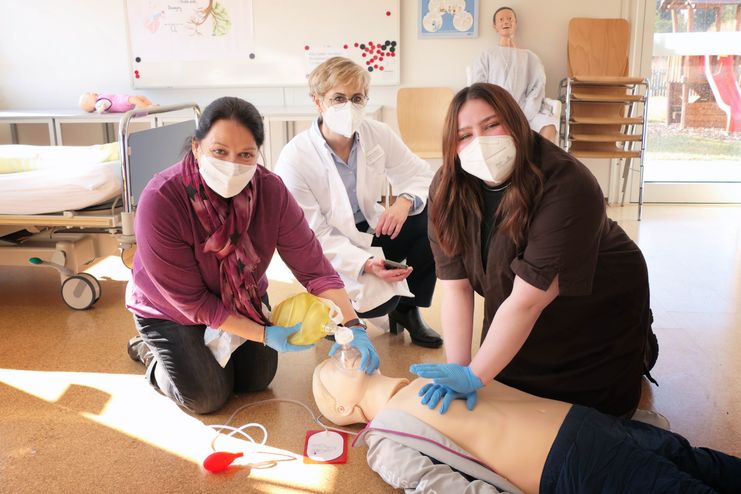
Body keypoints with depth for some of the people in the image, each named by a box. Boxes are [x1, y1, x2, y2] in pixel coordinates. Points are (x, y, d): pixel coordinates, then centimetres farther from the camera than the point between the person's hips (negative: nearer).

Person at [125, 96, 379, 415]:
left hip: (242, 299, 4)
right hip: (169, 310, -3)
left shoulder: (270, 190, -25)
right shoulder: (160, 201, -35)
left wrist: (352, 326, -37)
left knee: (258, 379, 6)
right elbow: (191, 300, -29)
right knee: (208, 398, -7)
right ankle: (152, 352, 22)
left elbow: (313, 265, -24)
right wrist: (265, 335, -29)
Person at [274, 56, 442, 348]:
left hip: (370, 231, 6)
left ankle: (407, 309, 2)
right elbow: (314, 236, -22)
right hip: (328, 252, -5)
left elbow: (420, 175, -1)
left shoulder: (378, 134, -9)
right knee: (378, 300, -30)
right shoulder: (294, 160, -22)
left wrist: (404, 201, -26)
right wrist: (365, 264, -36)